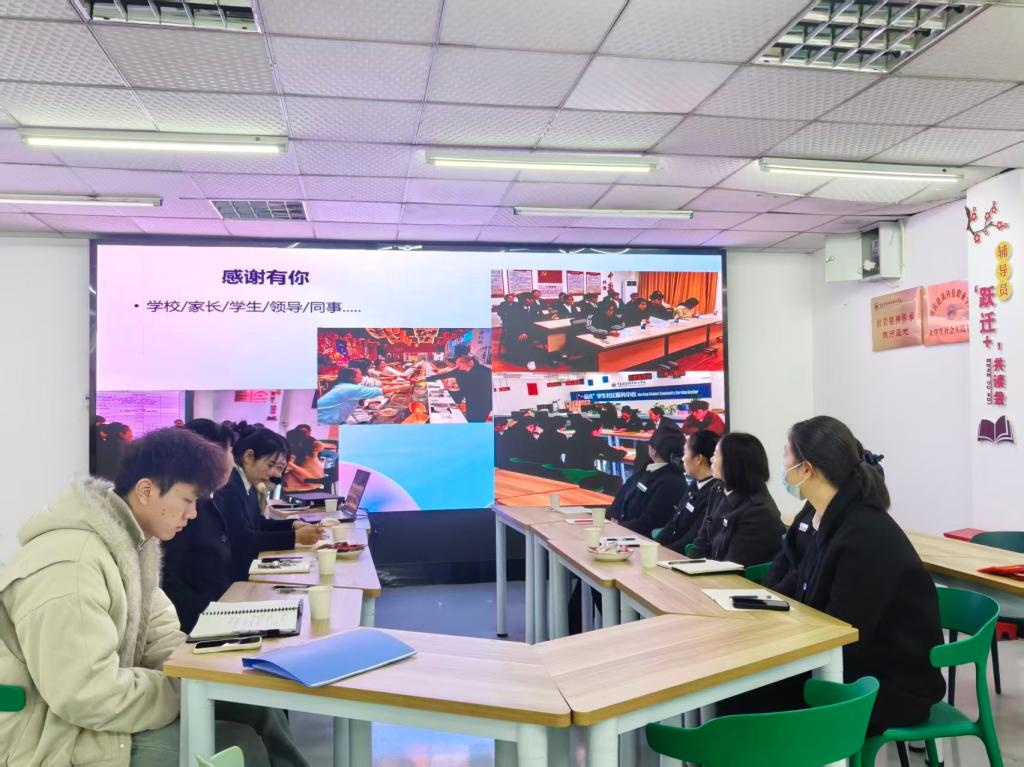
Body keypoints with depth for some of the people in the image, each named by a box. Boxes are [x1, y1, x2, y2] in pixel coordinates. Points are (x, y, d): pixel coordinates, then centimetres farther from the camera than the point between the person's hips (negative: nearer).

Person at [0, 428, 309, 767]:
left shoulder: (133, 541, 4)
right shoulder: (70, 564, -27)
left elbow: (157, 634, 8)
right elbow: (88, 696, -30)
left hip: (104, 698, 9)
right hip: (65, 739, -9)